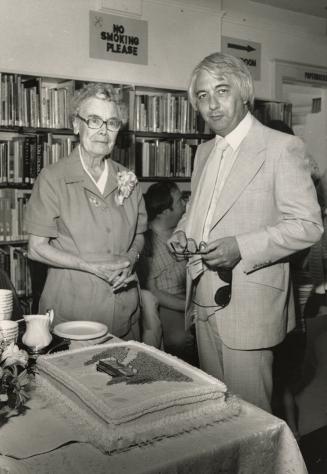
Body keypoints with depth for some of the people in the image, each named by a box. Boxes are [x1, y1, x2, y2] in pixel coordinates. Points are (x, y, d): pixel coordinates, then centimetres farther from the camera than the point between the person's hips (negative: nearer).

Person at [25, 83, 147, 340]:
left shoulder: (127, 179, 5)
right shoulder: (53, 178, -7)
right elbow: (37, 248, -7)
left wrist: (129, 259, -7)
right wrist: (92, 267, -17)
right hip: (70, 307, -4)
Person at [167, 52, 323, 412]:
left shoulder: (281, 147, -9)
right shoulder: (204, 152, 13)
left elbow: (307, 225, -13)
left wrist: (240, 247, -23)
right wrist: (182, 233, 0)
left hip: (248, 307, -6)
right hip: (204, 302, 7)